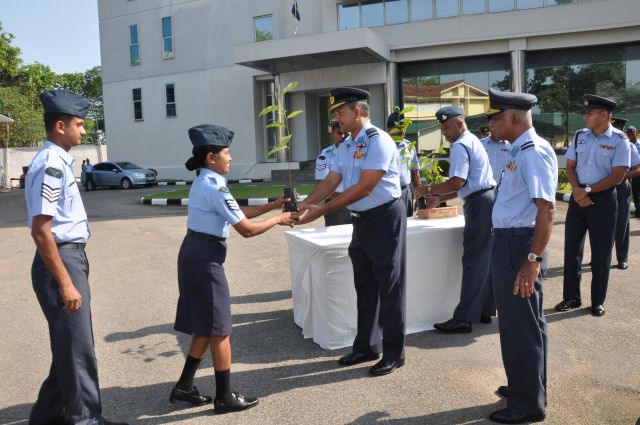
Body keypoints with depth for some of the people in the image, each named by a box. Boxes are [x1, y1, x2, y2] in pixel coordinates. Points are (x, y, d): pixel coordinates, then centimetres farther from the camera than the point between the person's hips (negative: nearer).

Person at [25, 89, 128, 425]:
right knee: (76, 346, 1)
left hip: (72, 258, 10)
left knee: (71, 343, 19)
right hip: (60, 261, -10)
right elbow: (41, 231, -22)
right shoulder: (51, 164, -18)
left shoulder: (60, 161, 12)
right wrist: (65, 282, -22)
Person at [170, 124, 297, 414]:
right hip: (205, 258, -10)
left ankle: (184, 387, 26)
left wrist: (274, 205, 13)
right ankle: (224, 397, 13)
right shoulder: (215, 188, -18)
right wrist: (278, 219, -4)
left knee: (204, 325, 18)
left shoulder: (203, 183, 13)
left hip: (194, 254, 10)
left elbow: (239, 212, 17)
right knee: (218, 328, 0)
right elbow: (247, 229, -18)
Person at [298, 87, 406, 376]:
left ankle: (393, 353, 16)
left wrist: (322, 210, -23)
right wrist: (305, 204, -8)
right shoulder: (346, 146, 9)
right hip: (361, 221, 9)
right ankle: (366, 346, 30)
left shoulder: (378, 141, -18)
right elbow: (330, 182, 8)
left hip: (385, 219, -9)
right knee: (364, 286, 16)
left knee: (389, 287, 2)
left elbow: (364, 188, -24)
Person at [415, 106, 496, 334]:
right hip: (487, 199, 10)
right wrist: (439, 198, 17)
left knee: (473, 261, -8)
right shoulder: (472, 141, 22)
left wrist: (429, 190, -10)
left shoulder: (460, 146, -10)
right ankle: (483, 311, 22)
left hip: (479, 204, -10)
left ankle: (463, 319, -4)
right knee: (484, 259, 13)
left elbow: (458, 182, -21)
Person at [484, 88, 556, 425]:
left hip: (520, 246, -10)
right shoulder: (519, 150, 12)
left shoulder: (533, 152, -18)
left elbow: (546, 208, -24)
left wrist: (533, 260, -27)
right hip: (507, 243, 10)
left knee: (522, 323, 2)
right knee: (516, 319, 22)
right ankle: (524, 387, 40)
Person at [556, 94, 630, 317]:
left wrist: (588, 190, -15)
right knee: (572, 249, 7)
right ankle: (571, 297, 20)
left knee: (601, 254, 4)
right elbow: (570, 167, 6)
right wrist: (577, 190, -11)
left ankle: (598, 301, 18)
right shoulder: (579, 136, 5)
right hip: (578, 198, 4)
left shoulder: (619, 140, -8)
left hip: (603, 199, -4)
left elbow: (617, 175, -13)